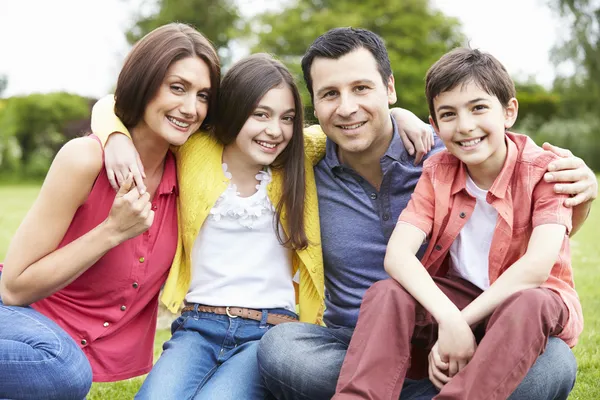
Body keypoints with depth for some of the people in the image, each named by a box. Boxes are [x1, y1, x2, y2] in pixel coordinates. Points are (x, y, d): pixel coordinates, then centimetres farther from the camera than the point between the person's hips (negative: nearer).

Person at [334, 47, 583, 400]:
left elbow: (538, 265, -26)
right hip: (457, 300, 3)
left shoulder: (545, 169, -13)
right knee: (387, 293, -23)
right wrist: (448, 319, -34)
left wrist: (462, 322, -27)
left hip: (531, 302, -3)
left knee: (530, 304, -37)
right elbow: (397, 254, -18)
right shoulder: (437, 173, -4)